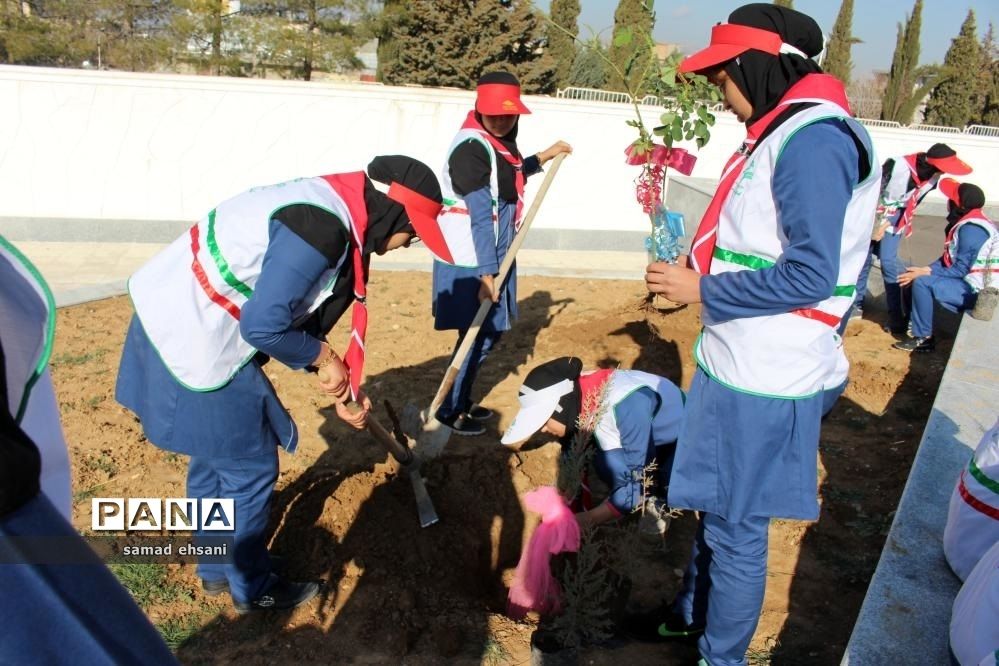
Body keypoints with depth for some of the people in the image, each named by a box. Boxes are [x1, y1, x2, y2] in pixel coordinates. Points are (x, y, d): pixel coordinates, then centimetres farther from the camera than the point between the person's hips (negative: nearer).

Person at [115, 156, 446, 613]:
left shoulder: (327, 208, 8)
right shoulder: (322, 228, -24)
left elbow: (302, 316, 14)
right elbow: (264, 325, -28)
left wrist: (338, 385, 14)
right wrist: (323, 357, -11)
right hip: (196, 348, -10)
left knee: (213, 457, 23)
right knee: (250, 467, 6)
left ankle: (215, 569, 43)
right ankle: (252, 589, 27)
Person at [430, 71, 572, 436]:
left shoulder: (500, 142, 9)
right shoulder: (472, 147, -19)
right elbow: (480, 214, -25)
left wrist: (543, 157, 25)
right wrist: (486, 273, -27)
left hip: (493, 256, 9)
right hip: (471, 262, -9)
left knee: (490, 331, 18)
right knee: (479, 335, 0)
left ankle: (461, 399, 33)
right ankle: (450, 409, 17)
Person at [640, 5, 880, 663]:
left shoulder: (814, 139, -18)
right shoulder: (783, 132, 12)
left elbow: (809, 276, -23)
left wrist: (701, 290, -17)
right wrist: (697, 276, 9)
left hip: (762, 383, -10)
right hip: (738, 366, 10)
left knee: (736, 526, 7)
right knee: (716, 507, 24)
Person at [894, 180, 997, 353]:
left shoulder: (971, 229, -21)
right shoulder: (965, 222, 10)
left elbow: (960, 270, -22)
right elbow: (947, 259, 11)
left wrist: (924, 272, -16)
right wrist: (924, 270, -4)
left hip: (975, 291, -10)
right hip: (967, 282, 10)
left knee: (922, 282, -24)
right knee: (912, 276, 11)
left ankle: (923, 338, -14)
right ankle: (912, 325, 15)